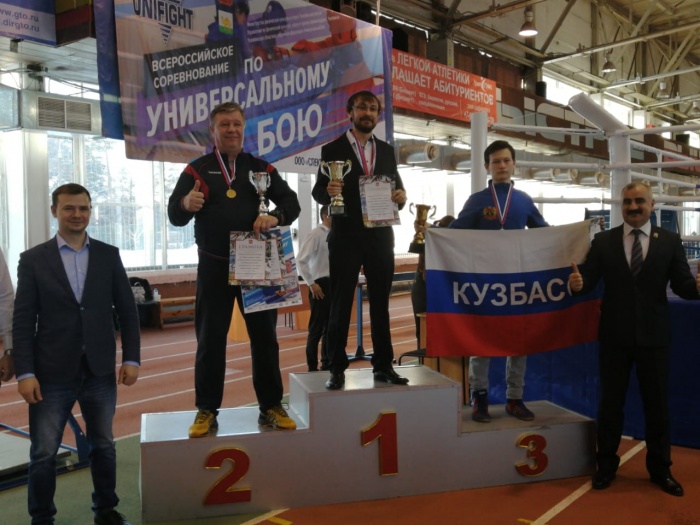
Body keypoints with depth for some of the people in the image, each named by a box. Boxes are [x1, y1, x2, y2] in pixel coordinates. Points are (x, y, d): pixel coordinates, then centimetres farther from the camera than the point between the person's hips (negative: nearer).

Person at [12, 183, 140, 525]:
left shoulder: (109, 255, 5)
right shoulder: (33, 259, 0)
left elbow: (127, 310, 5)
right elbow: (23, 321, -3)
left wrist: (131, 358, -1)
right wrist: (25, 373, -9)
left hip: (100, 371, 2)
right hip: (52, 373, -2)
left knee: (103, 445, 14)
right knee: (43, 453, 6)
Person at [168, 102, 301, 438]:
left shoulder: (261, 168, 9)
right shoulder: (197, 170, 3)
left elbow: (291, 202, 2)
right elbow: (174, 216, -4)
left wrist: (275, 216, -20)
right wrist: (186, 204, -28)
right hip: (214, 268, -1)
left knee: (265, 336, 6)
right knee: (210, 339, 3)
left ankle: (271, 407, 16)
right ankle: (207, 411, 13)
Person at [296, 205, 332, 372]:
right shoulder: (315, 235, -11)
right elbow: (301, 261, -15)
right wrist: (311, 283, -15)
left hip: (334, 284, 7)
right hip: (321, 284, -7)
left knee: (330, 327, 14)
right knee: (317, 328, 0)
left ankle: (327, 364, 26)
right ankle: (312, 367, 11)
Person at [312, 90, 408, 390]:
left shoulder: (386, 151, 13)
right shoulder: (333, 149, 2)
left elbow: (396, 187, 14)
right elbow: (318, 191, -2)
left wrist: (401, 196, -9)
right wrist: (329, 191, -25)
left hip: (380, 237, 4)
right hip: (345, 238, -3)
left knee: (381, 303, 8)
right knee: (340, 305, 1)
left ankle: (383, 365, 16)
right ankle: (337, 369, 7)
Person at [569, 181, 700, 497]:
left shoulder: (670, 241, 1)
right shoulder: (603, 241, 0)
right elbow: (590, 281, -6)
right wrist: (577, 283, -29)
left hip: (654, 335, 0)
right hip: (614, 335, 0)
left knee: (657, 404, 12)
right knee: (610, 402, 12)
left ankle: (660, 469, 29)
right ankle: (606, 466, 27)